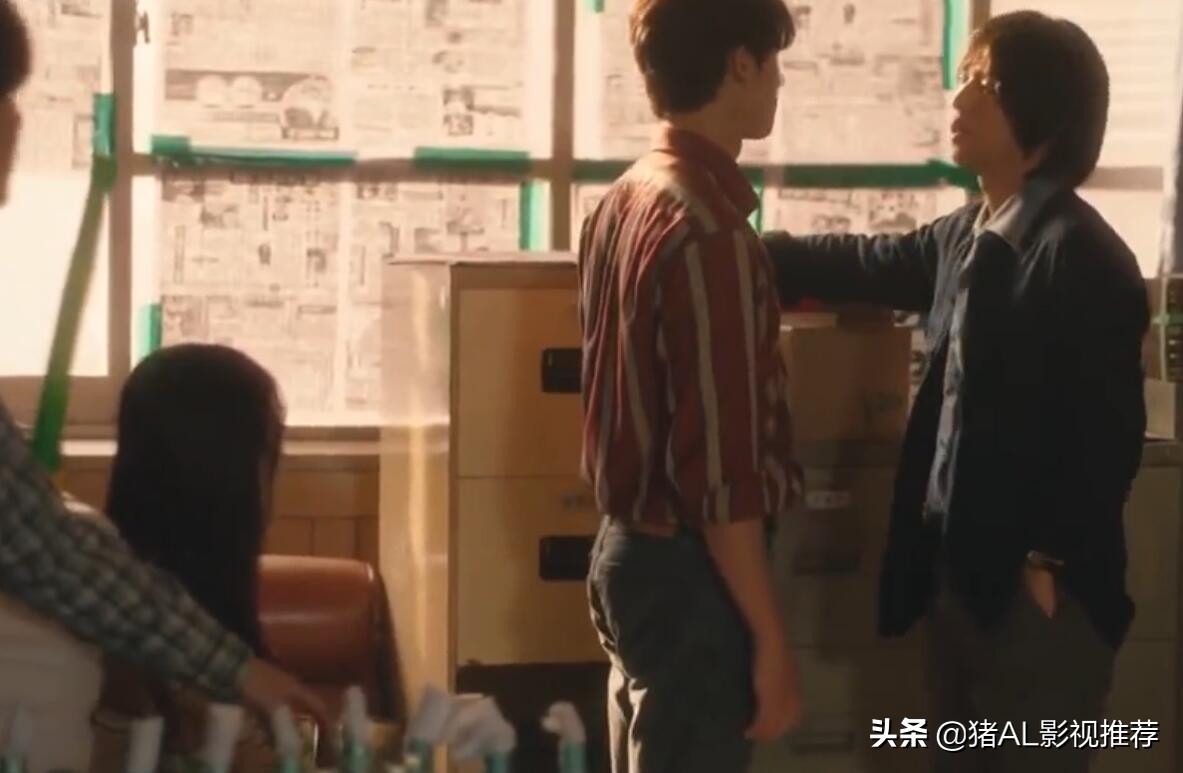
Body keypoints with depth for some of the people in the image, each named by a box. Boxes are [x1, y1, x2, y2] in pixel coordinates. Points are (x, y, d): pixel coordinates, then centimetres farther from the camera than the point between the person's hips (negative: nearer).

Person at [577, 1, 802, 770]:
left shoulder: (625, 200, 7)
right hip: (689, 569, -9)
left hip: (633, 546, 9)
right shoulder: (708, 232, -21)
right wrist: (770, 638, -19)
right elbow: (720, 467, -23)